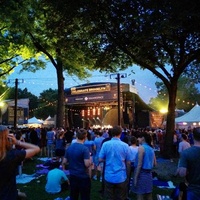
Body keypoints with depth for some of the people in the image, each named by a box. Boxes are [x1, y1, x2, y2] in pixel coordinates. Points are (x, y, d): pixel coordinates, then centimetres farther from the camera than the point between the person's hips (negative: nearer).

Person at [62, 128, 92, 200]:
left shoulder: (69, 147, 1)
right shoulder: (85, 148, -18)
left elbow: (64, 162, 7)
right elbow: (87, 164, -21)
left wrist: (63, 169, 26)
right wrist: (90, 161, -2)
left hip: (72, 176, 6)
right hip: (83, 177, -6)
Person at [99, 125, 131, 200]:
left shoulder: (105, 144, -8)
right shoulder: (125, 145, -7)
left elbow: (100, 159, -4)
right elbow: (128, 163, 0)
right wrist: (127, 175, 15)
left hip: (109, 177, 0)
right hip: (121, 177, 0)